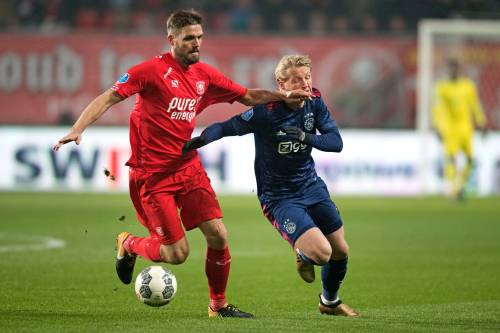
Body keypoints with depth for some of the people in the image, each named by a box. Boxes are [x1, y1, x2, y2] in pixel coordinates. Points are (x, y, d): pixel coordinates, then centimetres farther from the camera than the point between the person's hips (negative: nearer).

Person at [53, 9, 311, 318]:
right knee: (177, 253, -7)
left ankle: (219, 305, 13)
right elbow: (108, 98, -13)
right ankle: (128, 244, 24)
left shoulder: (205, 75, 5)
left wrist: (283, 95, -1)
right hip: (152, 174, -6)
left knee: (218, 236, -6)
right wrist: (77, 130, -25)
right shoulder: (152, 70, -12)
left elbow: (248, 96, 14)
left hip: (189, 168, 6)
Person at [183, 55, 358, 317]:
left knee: (340, 251, 13)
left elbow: (336, 142, -11)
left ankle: (330, 301, 43)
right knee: (321, 252, -22)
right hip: (279, 197, -6)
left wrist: (306, 137, -29)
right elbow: (228, 126, -21)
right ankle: (302, 255, 18)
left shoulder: (315, 103, -6)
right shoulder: (266, 112, -22)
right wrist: (201, 139, -41)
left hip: (311, 187, 6)